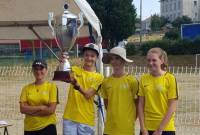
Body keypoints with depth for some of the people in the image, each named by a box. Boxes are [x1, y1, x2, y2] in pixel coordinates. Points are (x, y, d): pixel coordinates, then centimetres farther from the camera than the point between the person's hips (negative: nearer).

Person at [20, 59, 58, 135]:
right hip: (30, 128, 3)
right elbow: (23, 109, -3)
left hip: (47, 127, -3)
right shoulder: (26, 88, 7)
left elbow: (51, 110, -11)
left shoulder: (52, 86, -2)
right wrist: (40, 107, -13)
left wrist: (31, 110, -8)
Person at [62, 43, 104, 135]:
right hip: (69, 117, 1)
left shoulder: (98, 77, 1)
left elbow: (88, 95, -13)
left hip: (86, 120, -1)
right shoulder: (74, 70, 6)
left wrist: (77, 85, -31)